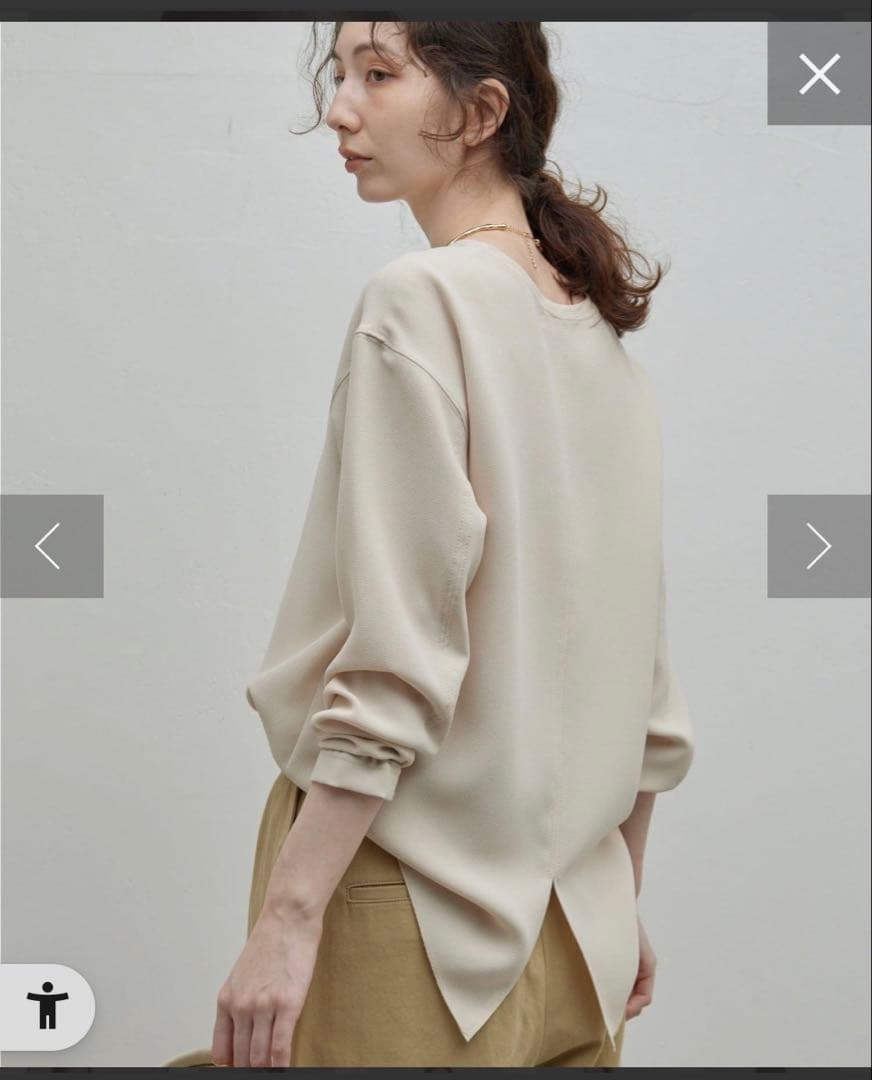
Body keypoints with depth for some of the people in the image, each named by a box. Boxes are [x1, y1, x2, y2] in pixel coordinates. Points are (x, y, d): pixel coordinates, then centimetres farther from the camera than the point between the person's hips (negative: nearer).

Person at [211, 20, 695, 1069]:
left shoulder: (419, 302, -13)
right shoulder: (602, 327, 10)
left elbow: (397, 658, -19)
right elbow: (645, 683, 13)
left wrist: (289, 917, -17)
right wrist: (617, 907, 21)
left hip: (412, 904, -7)